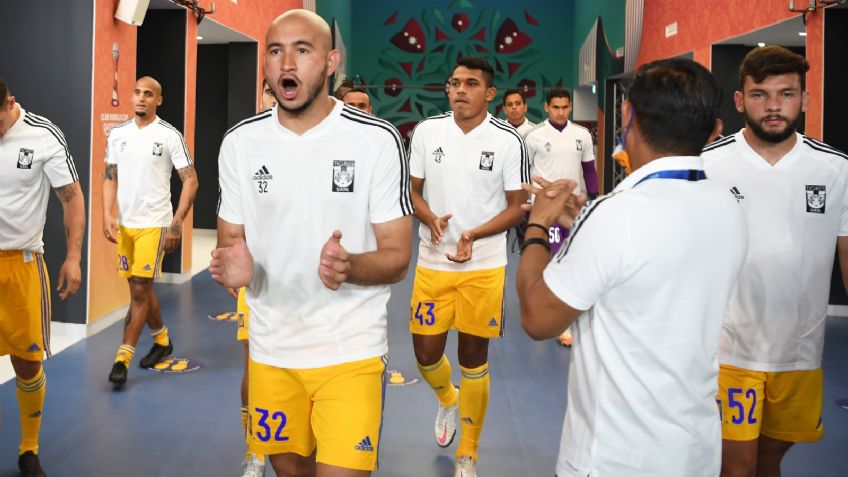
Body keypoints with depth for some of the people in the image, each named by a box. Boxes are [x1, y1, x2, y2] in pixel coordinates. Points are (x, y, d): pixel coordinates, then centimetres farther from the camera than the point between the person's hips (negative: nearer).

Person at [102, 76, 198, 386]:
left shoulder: (170, 135, -7)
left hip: (154, 224, -5)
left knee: (140, 290, -7)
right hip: (124, 224, 5)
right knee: (140, 288, 14)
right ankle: (162, 340, 35)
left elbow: (190, 180, -6)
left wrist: (177, 223, -12)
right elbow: (110, 177, 12)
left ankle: (123, 359, 0)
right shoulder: (117, 134, 8)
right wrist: (107, 215, -1)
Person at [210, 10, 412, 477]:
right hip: (271, 347, 4)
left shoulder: (378, 139, -11)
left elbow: (397, 257, -8)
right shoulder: (240, 142, 0)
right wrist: (232, 265, -17)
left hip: (349, 349, -3)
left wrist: (349, 267, -30)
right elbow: (230, 238, 7)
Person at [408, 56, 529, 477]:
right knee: (426, 352, 5)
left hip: (484, 266, -2)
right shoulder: (426, 131, 0)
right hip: (432, 263, 2)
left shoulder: (508, 140, -6)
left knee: (474, 357, 5)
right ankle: (447, 400, 43)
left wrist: (473, 235, -19)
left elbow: (517, 207, -3)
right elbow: (414, 190, 9)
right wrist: (431, 219, -14)